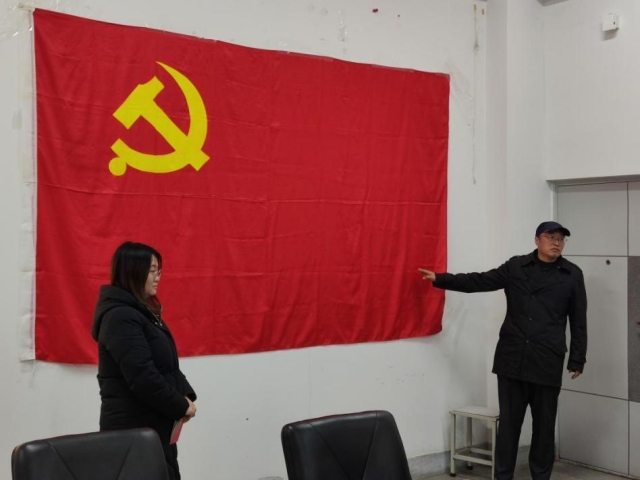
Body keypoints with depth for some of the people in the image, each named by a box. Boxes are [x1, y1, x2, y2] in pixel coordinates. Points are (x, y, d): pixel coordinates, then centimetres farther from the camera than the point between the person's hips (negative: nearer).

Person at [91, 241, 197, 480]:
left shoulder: (141, 311, 14)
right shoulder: (121, 318, -18)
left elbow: (167, 366, 18)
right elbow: (143, 377, -24)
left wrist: (185, 395, 2)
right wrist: (180, 406, -14)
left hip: (152, 424, 10)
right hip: (134, 427, -10)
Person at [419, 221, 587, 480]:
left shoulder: (572, 275, 4)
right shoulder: (516, 267, 6)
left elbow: (578, 321, 5)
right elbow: (479, 281, 5)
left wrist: (577, 360, 2)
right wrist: (439, 279, 0)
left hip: (547, 362, -1)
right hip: (512, 358, 1)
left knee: (544, 425, 7)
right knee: (509, 422, 6)